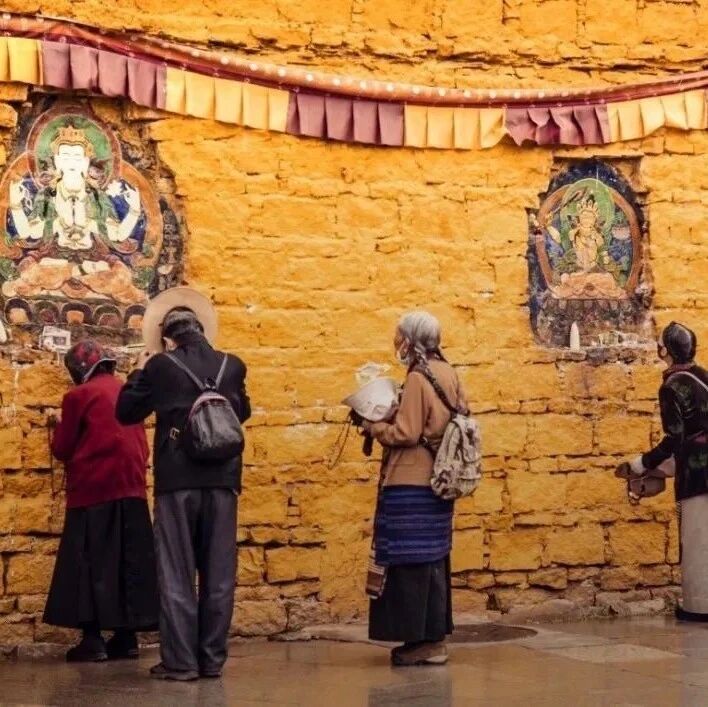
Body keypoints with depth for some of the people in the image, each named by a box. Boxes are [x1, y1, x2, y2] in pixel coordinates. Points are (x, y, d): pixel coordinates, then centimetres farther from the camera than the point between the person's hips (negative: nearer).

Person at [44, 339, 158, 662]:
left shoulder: (79, 395, -4)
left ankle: (93, 639, -7)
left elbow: (62, 448, 1)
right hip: (131, 486, 6)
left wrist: (61, 430, 20)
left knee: (90, 563, -3)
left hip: (93, 489, -6)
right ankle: (126, 636, 7)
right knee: (129, 562, 7)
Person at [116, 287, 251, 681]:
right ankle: (213, 658, 11)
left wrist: (140, 371, 17)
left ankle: (180, 661, 0)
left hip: (177, 480, -3)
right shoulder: (232, 365, 3)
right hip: (222, 479, 3)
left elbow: (126, 412, 4)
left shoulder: (161, 366, -6)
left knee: (177, 573, 2)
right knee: (218, 573, 8)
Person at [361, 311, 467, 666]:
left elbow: (405, 434, -19)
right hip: (437, 481, 9)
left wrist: (372, 426, -3)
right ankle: (434, 638, 19)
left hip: (411, 484, -9)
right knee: (432, 560, 13)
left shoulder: (418, 378, -15)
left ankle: (422, 641, -1)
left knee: (411, 562, -3)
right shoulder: (448, 373, 8)